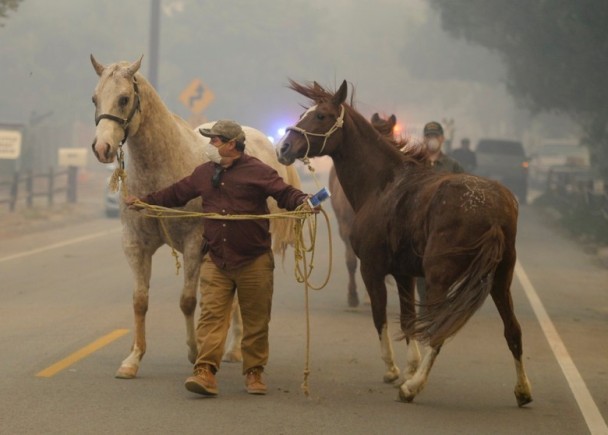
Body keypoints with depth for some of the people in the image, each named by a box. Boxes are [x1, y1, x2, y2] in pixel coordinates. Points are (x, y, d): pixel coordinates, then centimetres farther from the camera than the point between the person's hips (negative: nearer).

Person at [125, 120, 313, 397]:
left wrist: (302, 202, -31)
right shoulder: (204, 173, 11)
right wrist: (144, 202, 20)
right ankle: (205, 371, -13)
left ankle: (254, 373, 17)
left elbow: (284, 193, -11)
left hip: (253, 261, -4)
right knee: (211, 315, -7)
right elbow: (176, 195, 20)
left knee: (256, 320, 5)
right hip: (216, 259, 4)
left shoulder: (258, 171, -5)